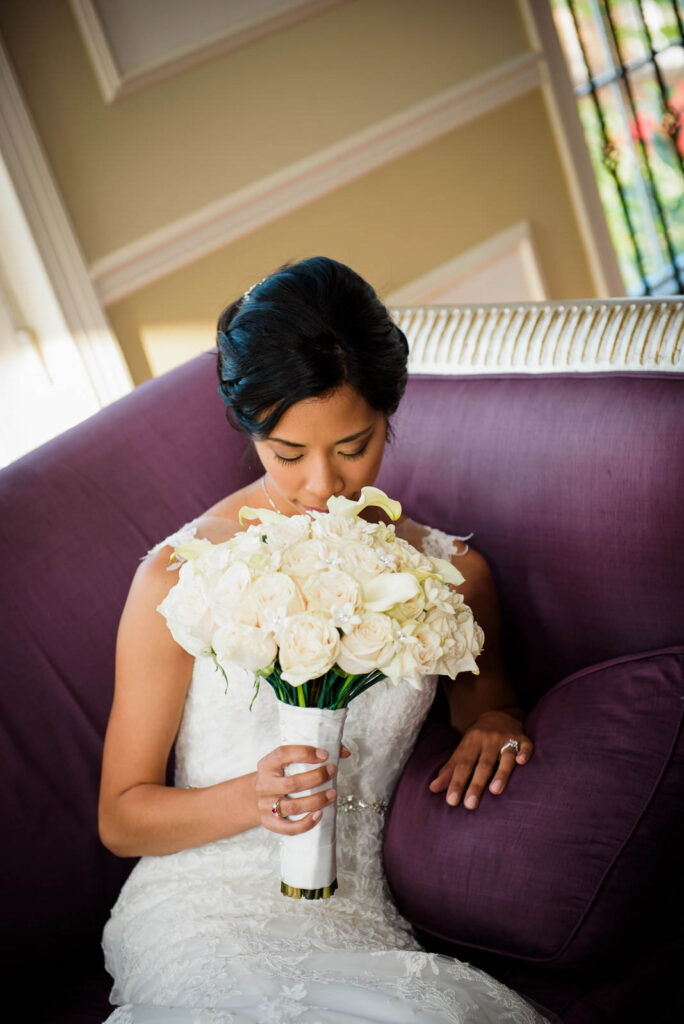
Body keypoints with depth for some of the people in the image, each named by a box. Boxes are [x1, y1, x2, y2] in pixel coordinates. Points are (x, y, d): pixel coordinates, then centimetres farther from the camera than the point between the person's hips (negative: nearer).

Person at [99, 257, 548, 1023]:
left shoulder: (449, 572, 7)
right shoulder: (179, 578, -4)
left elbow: (480, 689, 30)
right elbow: (121, 817, 1)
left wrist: (494, 722, 6)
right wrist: (253, 797, -18)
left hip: (355, 922, 4)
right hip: (201, 911, -4)